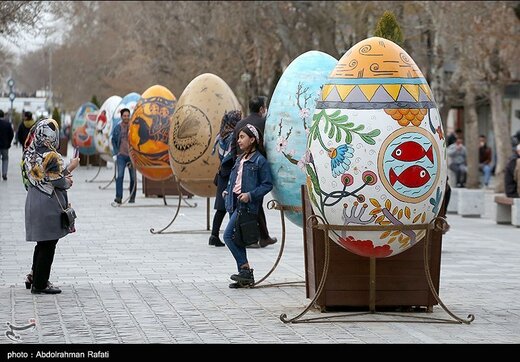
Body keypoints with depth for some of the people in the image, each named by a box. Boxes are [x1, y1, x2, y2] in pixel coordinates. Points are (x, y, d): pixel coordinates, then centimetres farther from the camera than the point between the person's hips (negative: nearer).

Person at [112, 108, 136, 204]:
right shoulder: (117, 128, 4)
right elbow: (113, 140, 15)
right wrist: (116, 152, 5)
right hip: (121, 155, 0)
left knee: (133, 177, 5)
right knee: (120, 175, -14)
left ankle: (132, 197, 17)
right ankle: (118, 197, -18)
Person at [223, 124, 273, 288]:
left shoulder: (260, 160, -8)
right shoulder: (240, 159, 17)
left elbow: (267, 184, -9)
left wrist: (250, 195, -18)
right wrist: (227, 191, 10)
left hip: (247, 205, -9)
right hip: (234, 203, 9)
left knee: (228, 235, -16)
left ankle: (245, 269, -10)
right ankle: (245, 276, 13)